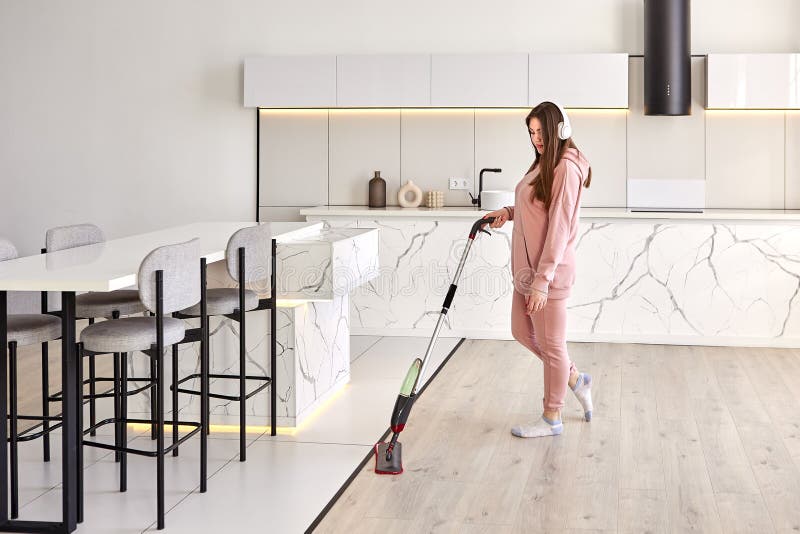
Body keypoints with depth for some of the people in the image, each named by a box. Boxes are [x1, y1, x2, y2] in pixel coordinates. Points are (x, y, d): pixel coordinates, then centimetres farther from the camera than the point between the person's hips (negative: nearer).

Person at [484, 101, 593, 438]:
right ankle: (575, 380, 35)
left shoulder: (566, 169, -17)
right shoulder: (543, 164, 12)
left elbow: (558, 229, -22)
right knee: (523, 332, 19)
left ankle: (552, 418, 17)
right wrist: (509, 212, 6)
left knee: (550, 343, 3)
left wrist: (542, 280, -24)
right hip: (528, 268, 10)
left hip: (549, 271, -10)